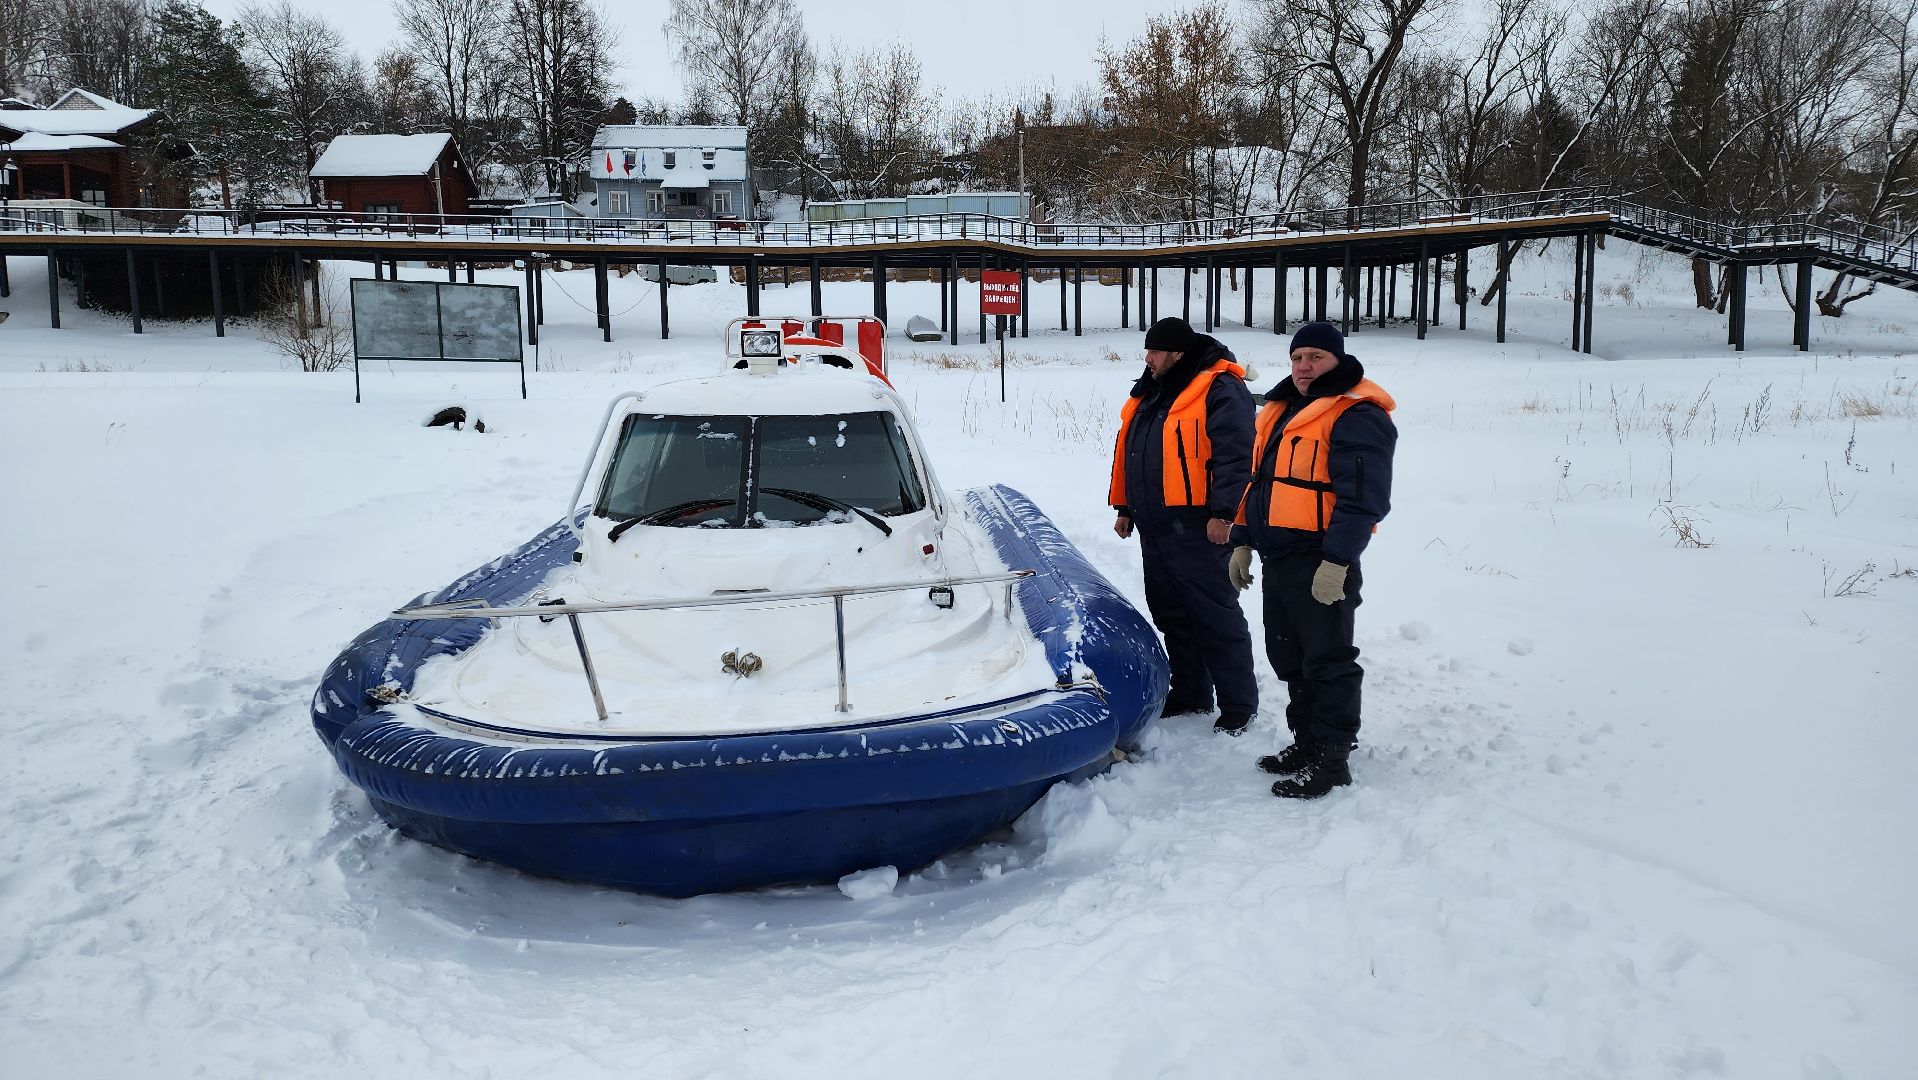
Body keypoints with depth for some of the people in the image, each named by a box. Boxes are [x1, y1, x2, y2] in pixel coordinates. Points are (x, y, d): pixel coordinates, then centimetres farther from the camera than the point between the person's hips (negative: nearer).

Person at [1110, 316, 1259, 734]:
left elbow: (1235, 456, -18)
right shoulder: (1150, 392, 16)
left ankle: (1239, 702, 6)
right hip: (1154, 527, 9)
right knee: (1170, 613, 15)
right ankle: (1190, 692, 27)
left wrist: (1222, 513, -22)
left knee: (1215, 615, -4)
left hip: (1198, 527, -9)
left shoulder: (1219, 389, -11)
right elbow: (1127, 452, 23)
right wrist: (1124, 508, 21)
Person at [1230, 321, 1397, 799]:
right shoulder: (1280, 410, 17)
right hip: (1278, 558, 9)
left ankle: (1331, 761, 7)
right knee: (1290, 658, 17)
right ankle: (1307, 743, 30)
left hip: (1321, 565, -9)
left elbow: (1361, 498, -19)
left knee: (1327, 662, -1)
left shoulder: (1355, 416, -12)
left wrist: (1336, 562, -23)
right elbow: (1259, 481, 23)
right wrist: (1243, 542, 19)